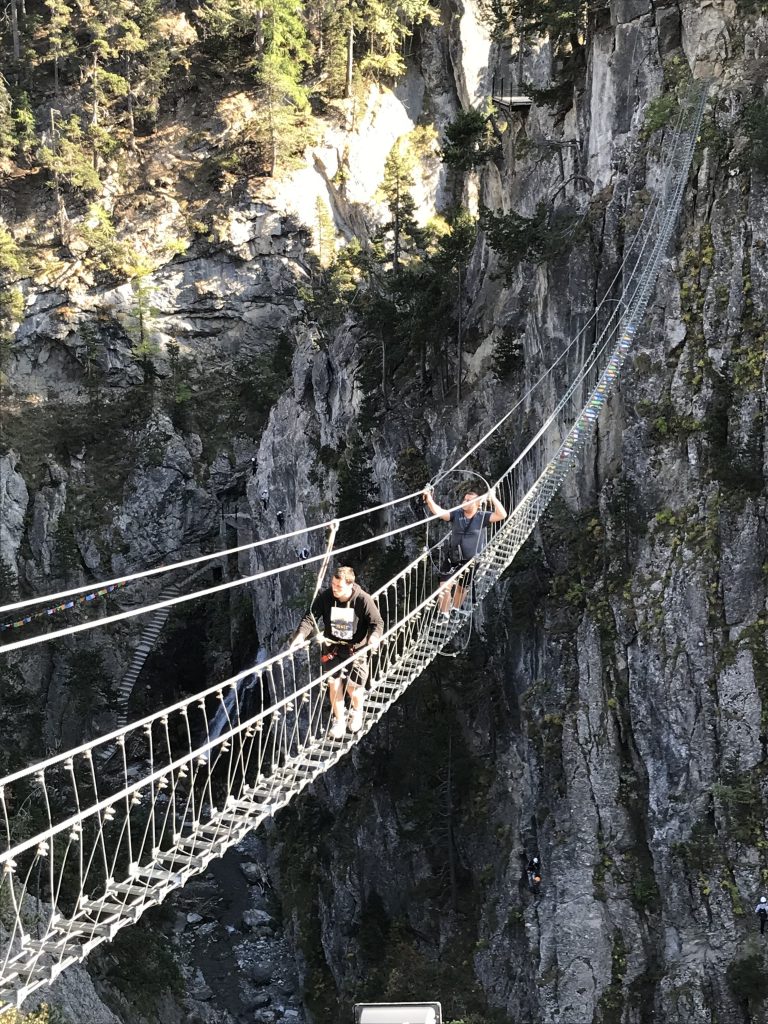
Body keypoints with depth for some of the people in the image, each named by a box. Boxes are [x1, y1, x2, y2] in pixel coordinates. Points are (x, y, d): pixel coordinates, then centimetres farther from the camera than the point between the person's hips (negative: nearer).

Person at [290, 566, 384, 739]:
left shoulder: (363, 600, -19)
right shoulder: (325, 597, -13)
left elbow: (377, 622, -15)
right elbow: (310, 617, -13)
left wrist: (374, 637, -36)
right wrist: (301, 635, -32)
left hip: (356, 648, -2)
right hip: (333, 647, 2)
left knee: (353, 687, -5)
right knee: (334, 682, -8)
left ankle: (357, 711, 33)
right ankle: (339, 720, 17)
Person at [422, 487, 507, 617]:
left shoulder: (482, 517, -10)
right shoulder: (456, 514, -6)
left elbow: (502, 515, -21)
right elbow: (438, 512, -17)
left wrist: (493, 498, -26)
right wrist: (429, 498, -32)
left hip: (470, 561, 0)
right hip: (452, 559, 0)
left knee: (461, 587, 20)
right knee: (445, 587, -8)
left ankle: (455, 609, 44)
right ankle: (443, 615, 6)